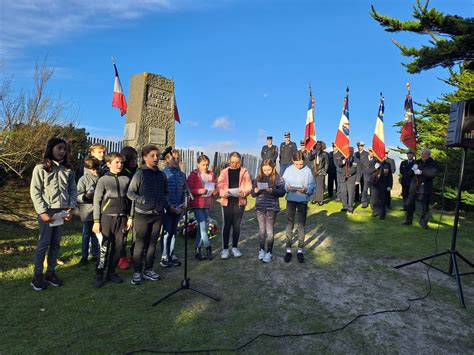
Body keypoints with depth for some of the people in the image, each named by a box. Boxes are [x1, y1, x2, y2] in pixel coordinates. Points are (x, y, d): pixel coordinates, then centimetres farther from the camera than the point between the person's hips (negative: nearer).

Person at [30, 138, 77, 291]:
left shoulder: (68, 170, 9)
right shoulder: (40, 168, -3)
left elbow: (73, 190, 9)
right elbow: (35, 192, -7)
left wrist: (71, 208, -3)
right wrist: (42, 212, -13)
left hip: (62, 212, 4)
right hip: (47, 211, -4)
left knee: (56, 243, 10)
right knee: (43, 244, 1)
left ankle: (51, 272, 22)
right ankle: (37, 276, 14)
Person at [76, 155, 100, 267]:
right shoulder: (83, 179, -7)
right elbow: (78, 196, -11)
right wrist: (86, 196, -29)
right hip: (87, 212, -3)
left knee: (96, 234, 14)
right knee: (86, 234, 8)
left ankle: (95, 254, 27)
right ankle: (84, 256, 19)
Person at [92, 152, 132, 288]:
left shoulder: (126, 180, 6)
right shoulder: (103, 180, -3)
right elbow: (97, 201, -3)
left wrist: (129, 217, 7)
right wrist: (96, 221, -7)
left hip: (121, 218, 3)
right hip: (107, 217, -3)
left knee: (118, 246, 7)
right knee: (104, 247, -2)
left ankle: (111, 272, 20)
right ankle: (99, 275, 10)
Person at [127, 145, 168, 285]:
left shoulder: (161, 175, 7)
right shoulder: (140, 174, -7)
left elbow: (166, 192, 19)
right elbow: (130, 193, -7)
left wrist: (164, 201, 3)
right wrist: (144, 200, -17)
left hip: (158, 214, 5)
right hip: (142, 214, -5)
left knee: (152, 243, 12)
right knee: (140, 244, 3)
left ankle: (148, 269, 25)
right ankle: (137, 272, 17)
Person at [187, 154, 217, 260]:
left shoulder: (211, 174, 9)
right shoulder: (193, 174, -6)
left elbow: (215, 188, 16)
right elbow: (189, 189, -9)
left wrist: (214, 191, -5)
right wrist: (199, 191, -22)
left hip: (207, 204, 6)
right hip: (197, 204, -5)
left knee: (201, 227, 12)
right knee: (203, 226, -9)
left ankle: (198, 251, 21)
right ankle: (208, 249, 3)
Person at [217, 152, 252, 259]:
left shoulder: (244, 172, 4)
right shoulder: (224, 172, 6)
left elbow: (249, 186, -2)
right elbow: (219, 186, -1)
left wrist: (244, 192, -22)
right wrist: (223, 193, -21)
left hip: (240, 201, 0)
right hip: (227, 202, 0)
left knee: (237, 225, 9)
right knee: (227, 225, 4)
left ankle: (235, 247, 23)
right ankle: (225, 248, 13)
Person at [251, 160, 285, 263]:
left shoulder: (278, 179, -5)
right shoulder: (258, 178, 4)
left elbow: (282, 192, -9)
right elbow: (253, 194, 7)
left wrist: (272, 190, -24)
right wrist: (255, 191, -16)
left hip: (272, 208, -3)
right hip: (260, 207, 3)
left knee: (269, 230, 4)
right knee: (261, 230, 12)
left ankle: (269, 252, 17)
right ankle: (261, 250, 27)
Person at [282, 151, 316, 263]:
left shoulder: (307, 171, -5)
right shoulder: (289, 170, -1)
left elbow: (312, 186, -5)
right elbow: (283, 184, 0)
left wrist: (306, 190, -24)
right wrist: (287, 188, -20)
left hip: (303, 200, -1)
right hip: (290, 199, 1)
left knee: (301, 226, 7)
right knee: (289, 225, 5)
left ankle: (300, 251, 20)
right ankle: (288, 250, 16)